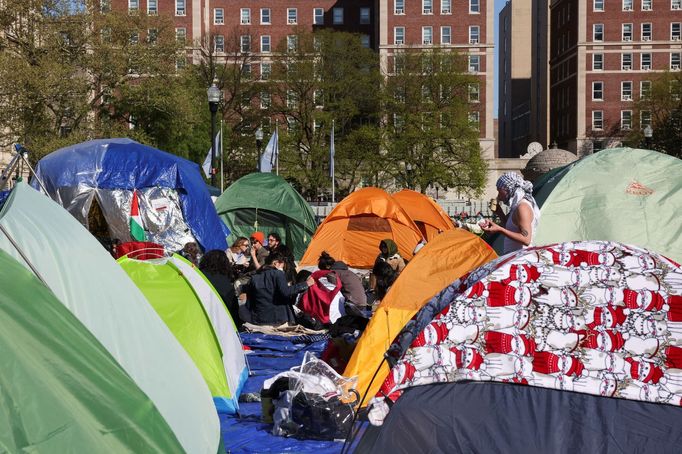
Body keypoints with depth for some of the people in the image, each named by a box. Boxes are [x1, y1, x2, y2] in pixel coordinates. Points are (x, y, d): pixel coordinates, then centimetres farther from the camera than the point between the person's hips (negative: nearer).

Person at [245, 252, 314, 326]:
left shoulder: (253, 278, 14)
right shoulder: (277, 273, -2)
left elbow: (248, 304, 13)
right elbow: (285, 292, -19)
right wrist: (305, 284, -14)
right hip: (277, 320, -5)